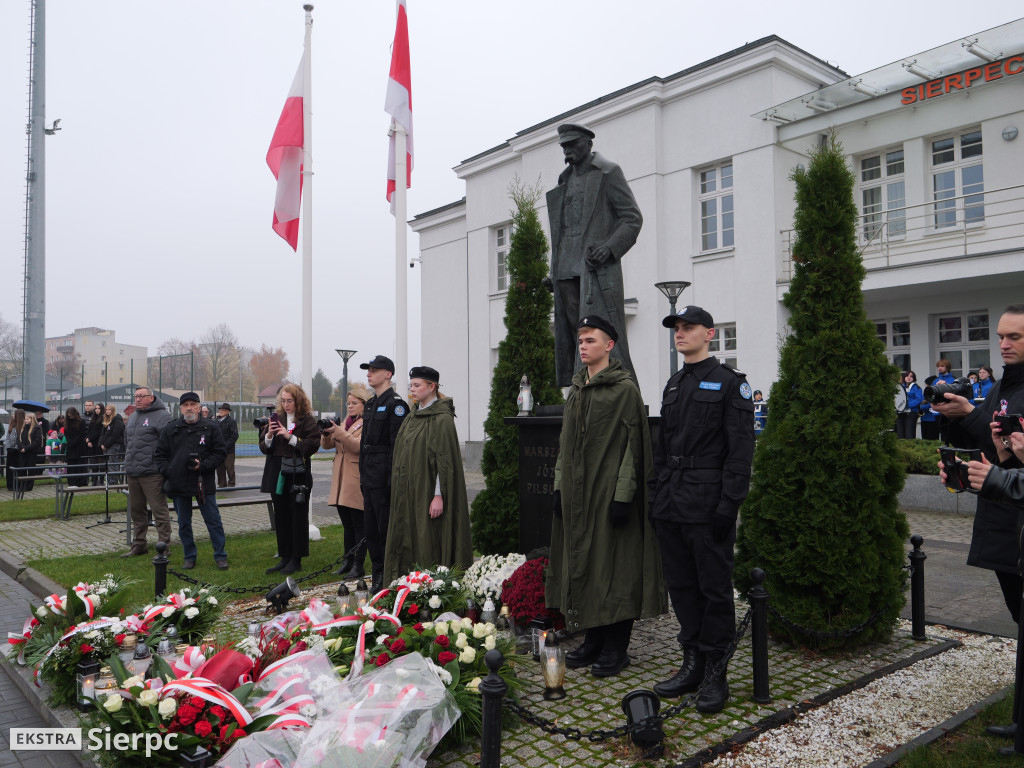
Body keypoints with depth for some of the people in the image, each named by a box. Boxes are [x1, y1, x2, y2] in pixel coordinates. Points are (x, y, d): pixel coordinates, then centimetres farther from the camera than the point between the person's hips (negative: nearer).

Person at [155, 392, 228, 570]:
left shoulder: (210, 428, 2)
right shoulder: (170, 429, 6)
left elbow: (219, 454, 2)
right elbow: (160, 454, 10)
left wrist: (203, 465, -12)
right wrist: (167, 471, -5)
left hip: (204, 483, -2)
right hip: (178, 484, 2)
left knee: (213, 521, 0)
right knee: (184, 524, 11)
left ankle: (220, 556, 10)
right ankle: (190, 556, 24)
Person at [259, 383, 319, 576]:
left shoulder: (307, 420, -4)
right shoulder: (276, 418, 12)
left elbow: (312, 446, -14)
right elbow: (264, 447, 10)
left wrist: (290, 437, -20)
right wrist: (269, 435, -10)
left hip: (298, 475, -5)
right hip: (277, 475, 6)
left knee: (298, 517, 1)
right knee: (281, 518, 11)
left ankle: (296, 560, 9)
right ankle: (285, 558, 20)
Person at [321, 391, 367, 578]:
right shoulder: (345, 422, 18)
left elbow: (359, 446, -20)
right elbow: (327, 445, 12)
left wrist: (338, 431, -24)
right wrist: (325, 433, -9)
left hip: (356, 480, -7)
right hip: (341, 480, 7)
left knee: (359, 526, -3)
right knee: (347, 526, 14)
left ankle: (358, 566, 1)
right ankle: (347, 561, 22)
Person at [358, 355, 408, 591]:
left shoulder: (395, 404, -11)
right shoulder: (370, 404, 17)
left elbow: (397, 445, -16)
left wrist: (392, 480, -19)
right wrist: (362, 477, 17)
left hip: (384, 479, -9)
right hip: (369, 478, 9)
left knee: (386, 529, -3)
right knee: (370, 529, 13)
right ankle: (378, 577, 24)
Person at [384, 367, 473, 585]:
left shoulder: (441, 418, -11)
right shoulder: (411, 418, 14)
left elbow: (445, 459, -16)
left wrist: (439, 495, -20)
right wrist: (400, 489, 14)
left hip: (427, 492, -8)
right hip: (407, 493, 8)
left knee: (428, 542, -4)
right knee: (407, 542, 10)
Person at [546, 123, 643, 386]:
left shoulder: (608, 173, 3)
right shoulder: (565, 180, 23)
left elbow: (633, 218, -3)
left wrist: (609, 248, -18)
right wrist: (554, 271, 14)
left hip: (598, 269, -7)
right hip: (568, 271, 7)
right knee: (574, 336, 3)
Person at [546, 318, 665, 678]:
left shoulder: (625, 389, -8)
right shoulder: (576, 390, 14)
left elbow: (633, 445, -13)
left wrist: (623, 496, -17)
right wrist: (559, 486, 12)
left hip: (609, 492, -7)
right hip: (577, 493, 7)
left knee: (613, 566, 0)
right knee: (582, 563, 11)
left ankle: (616, 647, 13)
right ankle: (594, 640, 24)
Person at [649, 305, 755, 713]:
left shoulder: (730, 382, -5)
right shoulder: (673, 384, 16)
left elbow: (741, 448, -11)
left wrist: (729, 504, -17)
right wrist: (656, 494, 12)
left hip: (708, 506, -7)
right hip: (671, 507, 7)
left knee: (714, 588, 3)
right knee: (681, 585, 12)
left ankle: (715, 674, 15)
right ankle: (692, 664, 25)